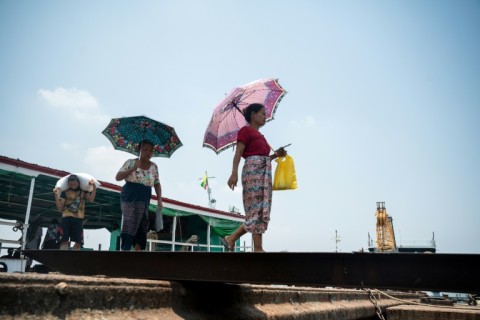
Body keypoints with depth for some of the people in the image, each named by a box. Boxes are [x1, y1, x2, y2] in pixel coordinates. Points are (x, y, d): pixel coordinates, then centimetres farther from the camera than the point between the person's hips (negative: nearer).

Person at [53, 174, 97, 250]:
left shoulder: (83, 192, 11)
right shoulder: (65, 192, 6)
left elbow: (91, 199, -8)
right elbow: (60, 208, 1)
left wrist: (94, 187, -16)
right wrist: (57, 195, -10)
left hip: (78, 219, 1)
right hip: (66, 218, -1)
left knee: (78, 242, 0)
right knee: (64, 241, -4)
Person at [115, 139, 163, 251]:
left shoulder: (154, 167, 10)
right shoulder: (130, 162, 1)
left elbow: (157, 184, 14)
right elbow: (118, 177, -3)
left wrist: (159, 200, 3)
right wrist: (133, 169, -14)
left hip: (143, 200, 4)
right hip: (129, 198, -3)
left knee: (142, 226, 1)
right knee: (129, 225, -13)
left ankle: (138, 248, 9)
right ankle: (125, 248, -9)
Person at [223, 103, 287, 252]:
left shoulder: (260, 135, 26)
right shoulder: (246, 130, 1)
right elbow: (238, 153, -9)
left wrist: (276, 155, 11)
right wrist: (234, 173, -20)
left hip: (264, 172, 9)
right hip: (253, 170, -9)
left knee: (262, 211, 5)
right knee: (258, 210, -11)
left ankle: (231, 238, 10)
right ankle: (258, 248, -8)